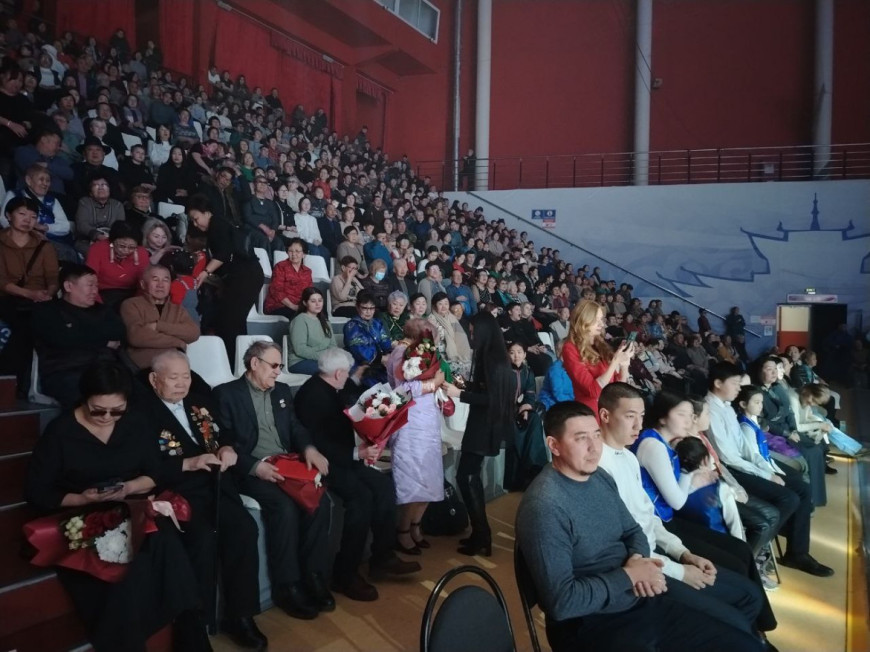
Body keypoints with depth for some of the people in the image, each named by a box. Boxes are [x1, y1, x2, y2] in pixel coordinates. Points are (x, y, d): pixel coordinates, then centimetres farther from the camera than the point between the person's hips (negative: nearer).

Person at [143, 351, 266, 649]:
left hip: (215, 485, 5)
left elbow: (225, 435, 21)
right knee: (203, 538, -30)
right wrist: (189, 463, -20)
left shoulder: (201, 401, 19)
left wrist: (228, 450, -2)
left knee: (244, 528, -20)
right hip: (177, 490, -5)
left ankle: (239, 615, -8)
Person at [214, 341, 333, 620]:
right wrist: (255, 466, -22)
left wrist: (309, 448, -9)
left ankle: (313, 574, -10)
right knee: (285, 507, -31)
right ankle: (287, 584, -17)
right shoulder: (226, 393, 1)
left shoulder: (282, 391, 20)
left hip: (286, 465, 5)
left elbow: (295, 427, 15)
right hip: (252, 471, -5)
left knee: (320, 500, -22)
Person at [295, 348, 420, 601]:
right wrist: (356, 453, -25)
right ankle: (345, 573, -16)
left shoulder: (330, 390, 11)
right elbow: (318, 443, -25)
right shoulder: (311, 395, -18)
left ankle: (383, 557, 3)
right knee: (361, 495, -27)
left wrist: (361, 449, 1)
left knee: (383, 484, -6)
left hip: (339, 459, 9)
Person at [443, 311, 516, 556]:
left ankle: (481, 537, 3)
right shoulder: (490, 357, 10)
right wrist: (464, 386, 10)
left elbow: (490, 398, -21)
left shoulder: (494, 361, -18)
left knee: (466, 477, -6)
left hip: (484, 428, -10)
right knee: (470, 476, 13)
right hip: (480, 425, 10)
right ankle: (480, 534, 22)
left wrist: (460, 394, -17)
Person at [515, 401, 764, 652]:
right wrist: (629, 575, -17)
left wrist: (638, 558, -6)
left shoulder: (601, 478, 4)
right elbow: (561, 601, -24)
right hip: (589, 624, -8)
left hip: (640, 601, 8)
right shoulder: (545, 506, -22)